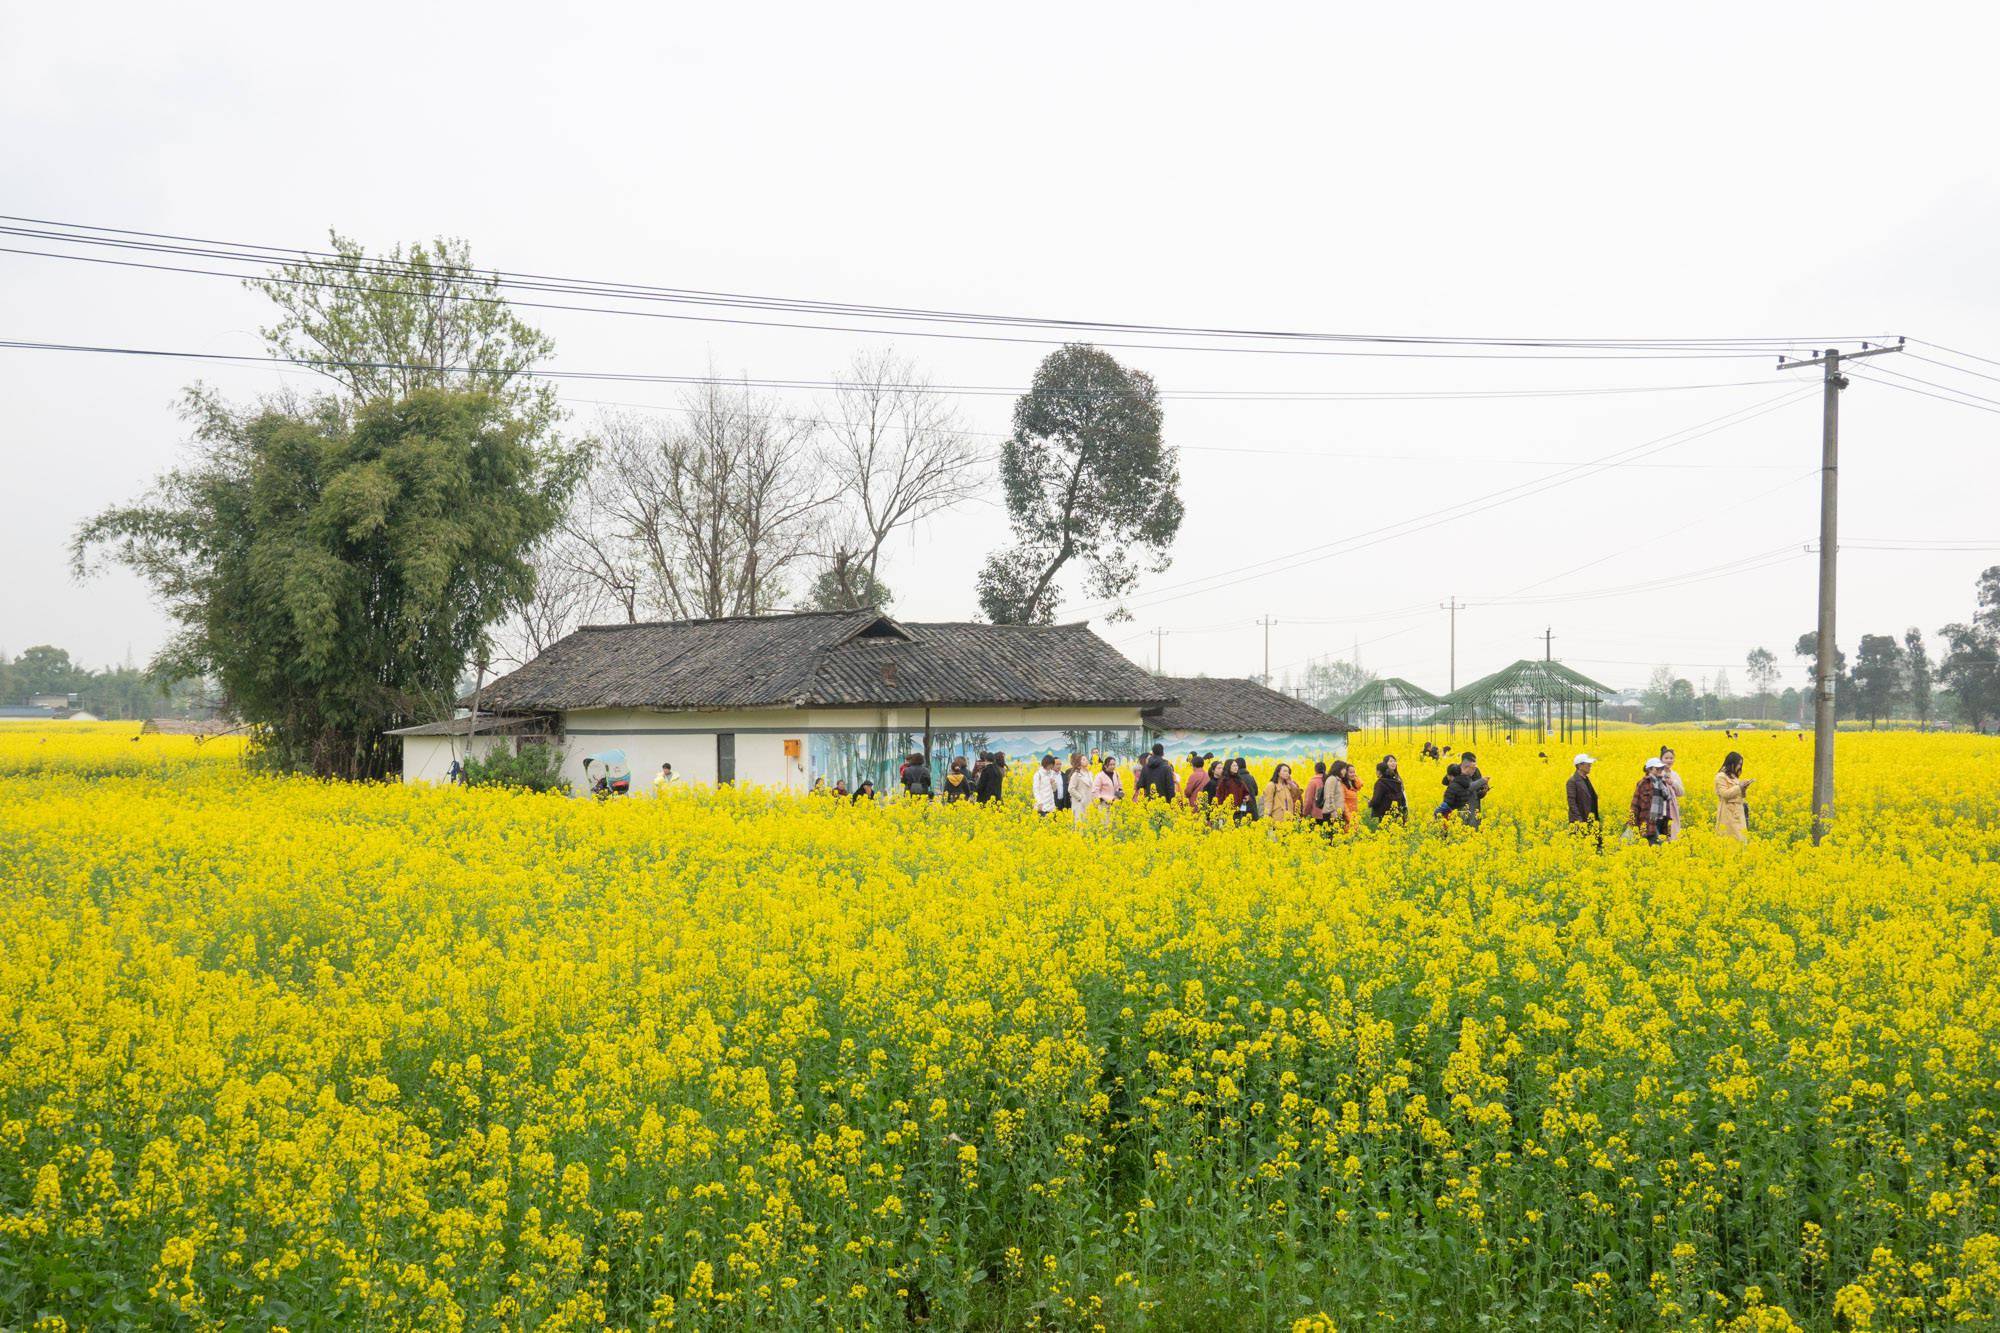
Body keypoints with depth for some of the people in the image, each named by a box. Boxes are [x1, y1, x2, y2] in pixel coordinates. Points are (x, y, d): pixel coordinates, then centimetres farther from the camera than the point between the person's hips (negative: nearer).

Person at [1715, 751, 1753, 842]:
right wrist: (1739, 786, -15)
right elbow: (1725, 794, -18)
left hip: (1738, 811, 8)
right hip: (1728, 812, -8)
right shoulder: (1721, 777, -8)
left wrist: (1745, 786, -1)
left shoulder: (1734, 776, 16)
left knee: (1740, 837, 2)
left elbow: (1741, 794, 17)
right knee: (1732, 836, -12)